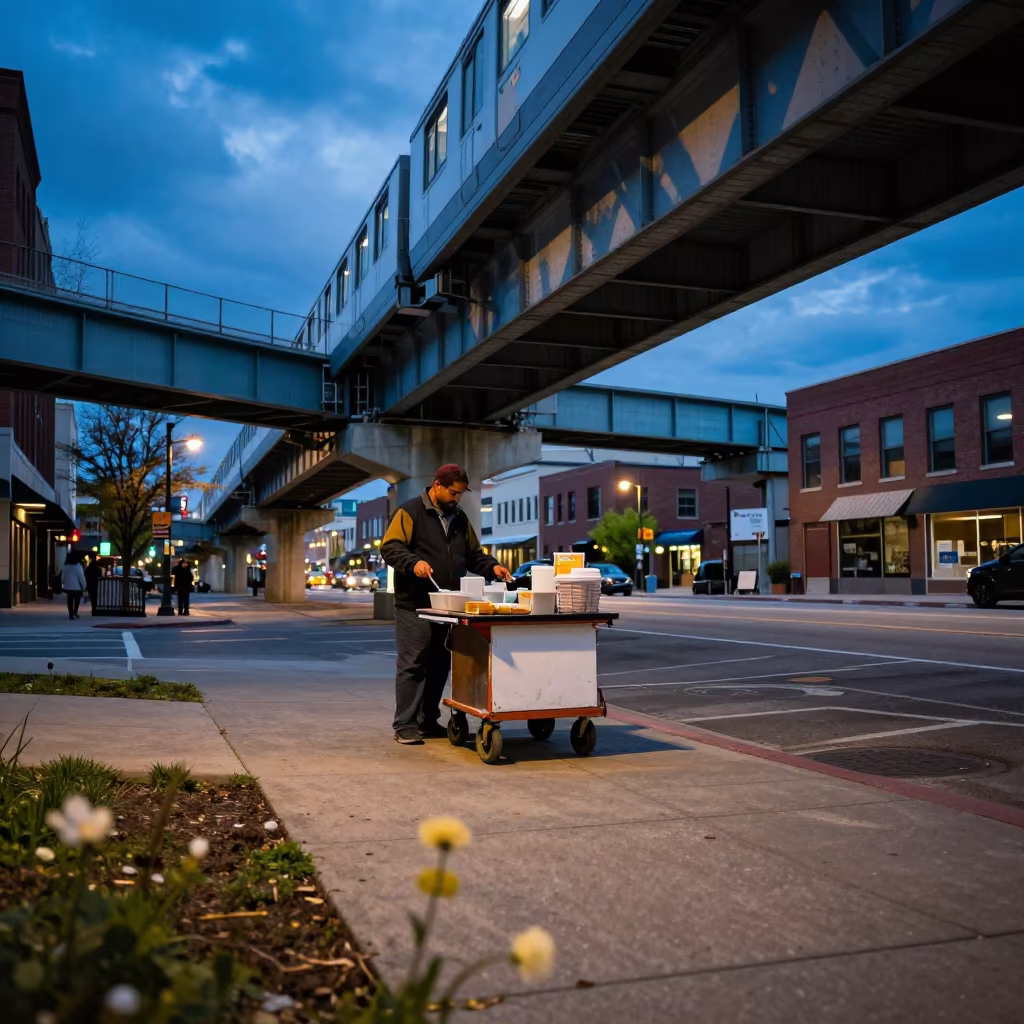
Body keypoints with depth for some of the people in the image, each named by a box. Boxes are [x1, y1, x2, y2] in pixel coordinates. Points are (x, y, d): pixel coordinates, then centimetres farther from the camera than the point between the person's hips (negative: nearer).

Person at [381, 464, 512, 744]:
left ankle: (429, 721, 19)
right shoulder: (410, 512, -3)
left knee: (440, 667, 9)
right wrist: (414, 563, -26)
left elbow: (473, 554, 25)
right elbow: (390, 547, -10)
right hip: (414, 606, -7)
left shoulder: (459, 518, 19)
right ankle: (405, 725, -1)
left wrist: (492, 566, 6)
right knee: (412, 665, -6)